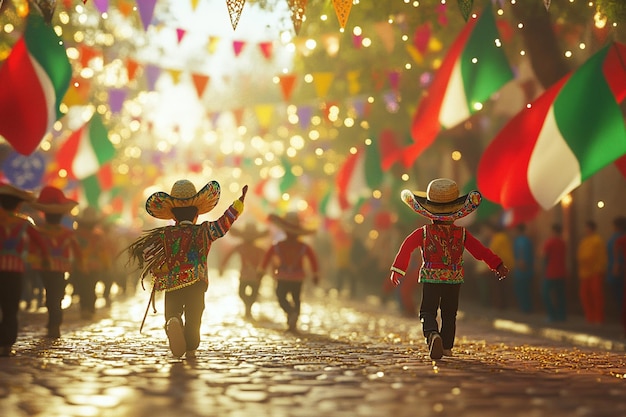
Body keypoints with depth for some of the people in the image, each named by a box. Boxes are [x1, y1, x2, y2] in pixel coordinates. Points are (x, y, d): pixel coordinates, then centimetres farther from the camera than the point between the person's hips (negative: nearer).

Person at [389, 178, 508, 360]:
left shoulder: (423, 232, -5)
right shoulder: (462, 233, -1)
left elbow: (406, 248, -9)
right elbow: (480, 250, 0)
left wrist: (398, 270, -5)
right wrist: (498, 265, 6)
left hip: (430, 278, -2)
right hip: (454, 279, 2)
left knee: (428, 312, 1)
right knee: (449, 313, 16)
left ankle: (432, 334, -28)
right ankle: (447, 347, 19)